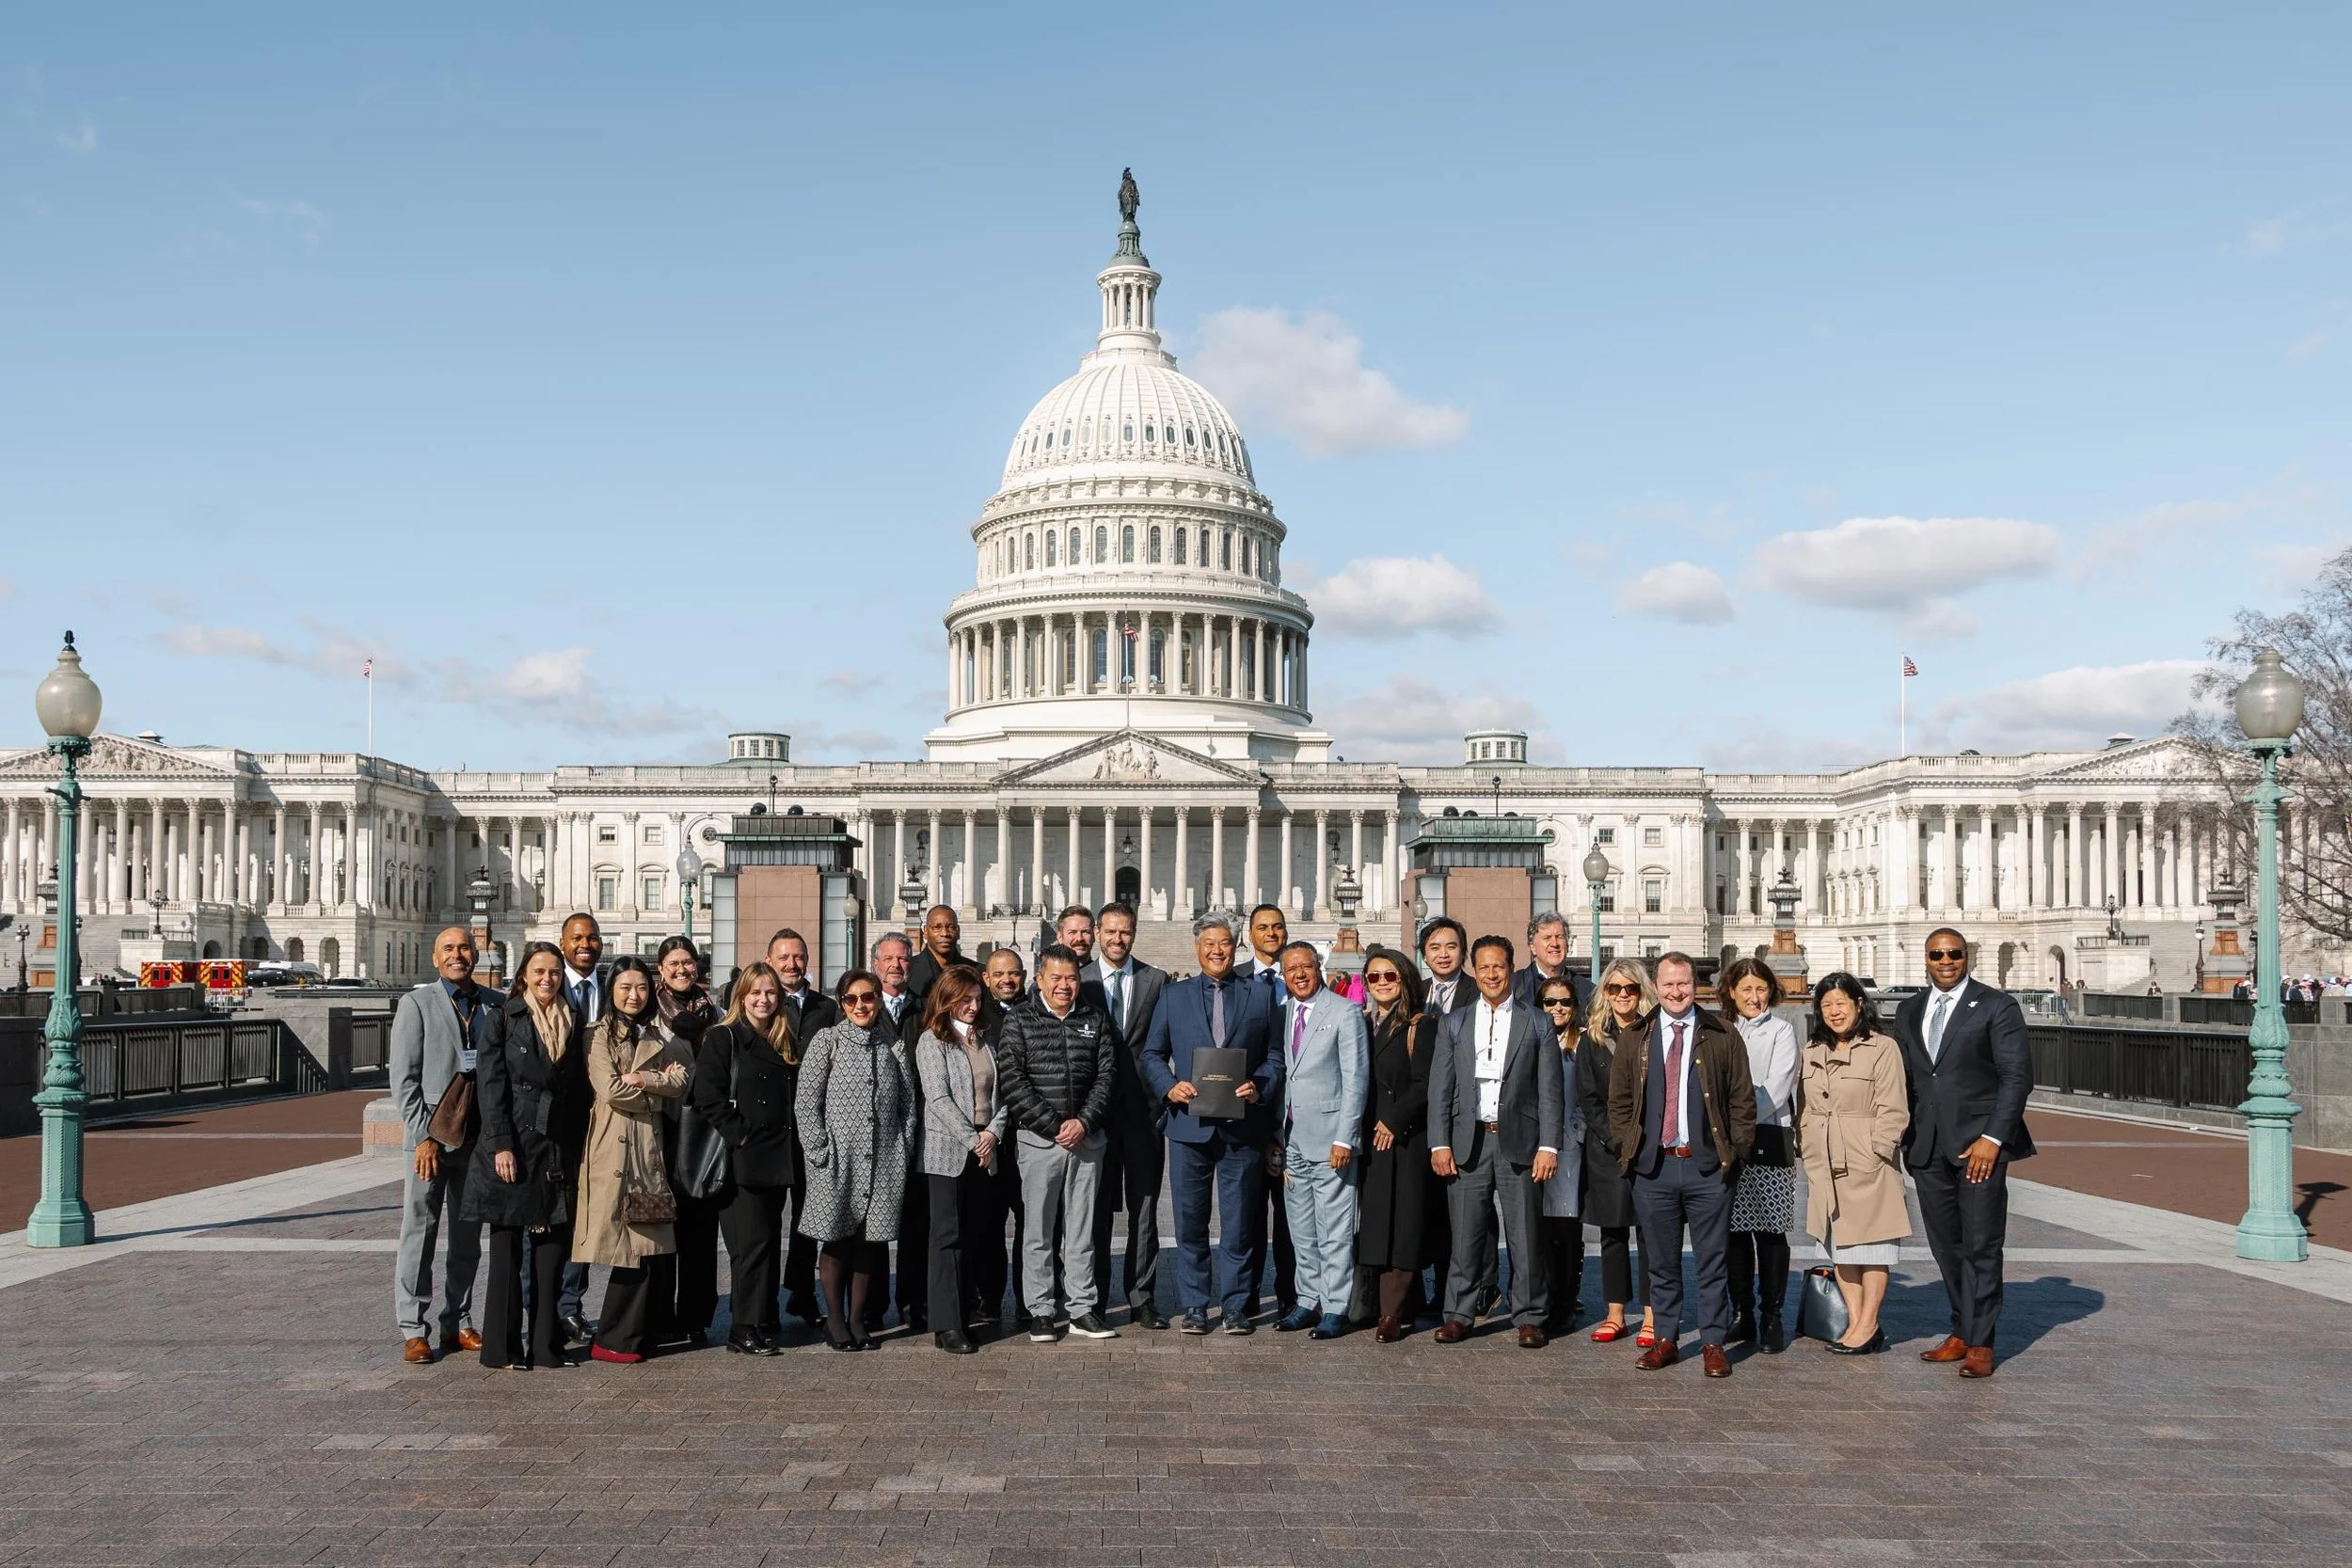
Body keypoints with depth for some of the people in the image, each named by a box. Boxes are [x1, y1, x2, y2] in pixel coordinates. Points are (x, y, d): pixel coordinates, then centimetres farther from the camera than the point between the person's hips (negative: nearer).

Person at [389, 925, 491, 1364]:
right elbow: (404, 1078, -4)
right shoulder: (417, 1003, 0)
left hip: (479, 1137, 3)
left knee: (468, 1239, 10)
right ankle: (412, 1331, 7)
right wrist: (424, 1136, -12)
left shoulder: (496, 1005, 8)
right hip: (430, 1137, -3)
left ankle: (458, 1324, 19)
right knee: (418, 1235, 0)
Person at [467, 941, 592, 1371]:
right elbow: (492, 1085, -6)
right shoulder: (505, 1018, 0)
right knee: (507, 1251, 1)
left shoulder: (571, 1023, 13)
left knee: (553, 1249, 5)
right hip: (513, 1146, -4)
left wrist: (577, 1152, 8)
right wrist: (501, 1145, -14)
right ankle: (503, 1348, 8)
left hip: (558, 1152, 4)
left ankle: (546, 1346, 12)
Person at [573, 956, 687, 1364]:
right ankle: (612, 1341, 2)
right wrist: (658, 1084, 0)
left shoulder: (652, 1036, 19)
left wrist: (642, 1079, -10)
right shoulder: (598, 1034, -1)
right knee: (635, 1248, -8)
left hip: (649, 1147, 6)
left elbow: (679, 1083, 7)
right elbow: (610, 1089, -13)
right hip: (614, 1149, -6)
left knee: (658, 1248, 1)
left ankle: (646, 1333, 13)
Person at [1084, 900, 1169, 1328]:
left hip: (1144, 1109, 1)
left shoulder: (1157, 981, 5)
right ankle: (1094, 1299, 14)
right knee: (1097, 1209, 6)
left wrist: (1164, 1094, -4)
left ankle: (1142, 1299, 10)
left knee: (1144, 1209, 4)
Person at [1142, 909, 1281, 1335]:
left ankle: (1236, 1305, 14)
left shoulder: (1260, 996, 10)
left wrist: (1259, 1087, -10)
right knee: (1190, 1221, 4)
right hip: (1190, 1124, 1)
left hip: (1242, 1125, 0)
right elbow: (1151, 1053, 9)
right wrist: (1169, 1086, -9)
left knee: (1238, 1223, 4)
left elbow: (1275, 1056, 9)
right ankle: (1194, 1306, 14)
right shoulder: (1174, 995, 10)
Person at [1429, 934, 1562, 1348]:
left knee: (1524, 1236, 1)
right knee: (1466, 1234, 3)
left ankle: (1529, 1318, 11)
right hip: (1467, 1142, 1)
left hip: (1518, 1141, -1)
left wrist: (1549, 1146, -6)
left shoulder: (1535, 1024, 6)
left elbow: (1549, 1092, 2)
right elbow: (1440, 1088, 7)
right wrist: (1439, 1144, -2)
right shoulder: (1453, 1024, 11)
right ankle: (1458, 1315, 13)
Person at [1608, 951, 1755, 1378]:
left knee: (1712, 1262, 3)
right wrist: (1629, 1146, 4)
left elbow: (1743, 1100, 4)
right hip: (1652, 1169, 2)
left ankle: (1714, 1343, 12)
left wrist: (1734, 1152, -3)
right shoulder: (1636, 1040, 9)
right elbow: (1619, 1100, 13)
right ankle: (1666, 1340, 19)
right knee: (1661, 1261, 9)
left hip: (1708, 1168, -2)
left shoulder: (1722, 1038, 3)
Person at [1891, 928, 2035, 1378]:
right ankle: (1962, 1333, 17)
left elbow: (2017, 1076, -6)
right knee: (1946, 1246, 8)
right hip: (1928, 1148, 5)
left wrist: (1993, 1138, -14)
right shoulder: (1909, 1011, 14)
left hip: (1979, 1142, -5)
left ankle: (1980, 1344, 2)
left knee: (1981, 1246, -4)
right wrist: (1901, 1140, 10)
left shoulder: (1997, 1006, -2)